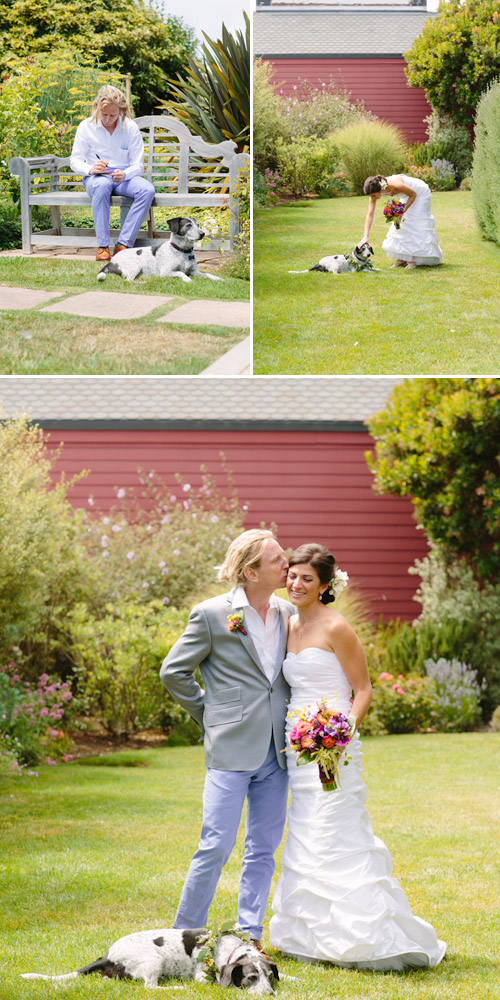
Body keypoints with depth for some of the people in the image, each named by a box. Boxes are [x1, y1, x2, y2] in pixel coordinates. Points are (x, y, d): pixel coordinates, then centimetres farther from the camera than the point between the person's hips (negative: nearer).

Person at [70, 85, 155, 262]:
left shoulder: (130, 128, -1)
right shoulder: (86, 127, -1)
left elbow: (138, 165, -2)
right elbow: (75, 161, 0)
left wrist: (124, 174, -26)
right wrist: (90, 169, -24)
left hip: (124, 177, 2)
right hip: (96, 177, -2)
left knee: (147, 190, -31)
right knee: (102, 185, -40)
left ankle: (123, 244, -32)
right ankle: (102, 246, -37)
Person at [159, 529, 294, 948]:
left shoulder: (288, 613, 9)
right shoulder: (212, 614, -6)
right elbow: (174, 671, 0)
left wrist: (292, 720, 9)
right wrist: (212, 715, 2)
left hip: (276, 751, 5)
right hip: (231, 749, -5)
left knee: (264, 849, 8)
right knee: (217, 846, -7)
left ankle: (249, 936, 15)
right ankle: (186, 936, 5)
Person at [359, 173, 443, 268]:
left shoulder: (395, 185, -41)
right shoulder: (375, 190, -21)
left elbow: (413, 194, -23)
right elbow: (370, 215, -19)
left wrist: (403, 211, -29)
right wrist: (365, 237, -26)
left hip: (420, 194, -7)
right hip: (407, 196, 7)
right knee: (400, 225, 2)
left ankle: (414, 260, -9)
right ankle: (402, 258, 8)